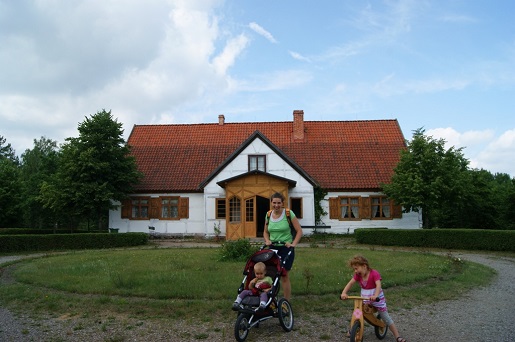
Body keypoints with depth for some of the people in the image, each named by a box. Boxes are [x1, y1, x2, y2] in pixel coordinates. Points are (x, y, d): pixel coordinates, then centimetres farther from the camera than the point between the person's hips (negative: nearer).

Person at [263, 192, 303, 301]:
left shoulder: (288, 213, -8)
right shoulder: (269, 215, 5)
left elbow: (299, 231, -6)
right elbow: (265, 232, 17)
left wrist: (293, 244, -16)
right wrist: (267, 241, -1)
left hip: (286, 248, -4)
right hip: (272, 248, 4)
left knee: (284, 275, -2)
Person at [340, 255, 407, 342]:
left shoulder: (374, 274, -21)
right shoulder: (358, 275, -7)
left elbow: (378, 285, -34)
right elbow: (350, 283, -12)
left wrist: (375, 296, -52)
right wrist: (344, 293, -30)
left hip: (377, 299, -4)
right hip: (364, 300, 4)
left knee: (386, 318, 0)